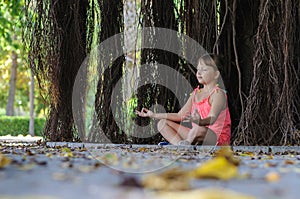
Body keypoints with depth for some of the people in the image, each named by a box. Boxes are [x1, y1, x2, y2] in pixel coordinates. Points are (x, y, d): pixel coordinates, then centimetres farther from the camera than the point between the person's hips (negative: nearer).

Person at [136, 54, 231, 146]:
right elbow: (180, 116, 18)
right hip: (197, 135, 9)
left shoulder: (218, 94, -10)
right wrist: (154, 115, 13)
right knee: (162, 123, 2)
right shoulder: (196, 93, 16)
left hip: (217, 139, -9)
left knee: (200, 129, -44)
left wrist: (200, 121, -52)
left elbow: (212, 119, -28)